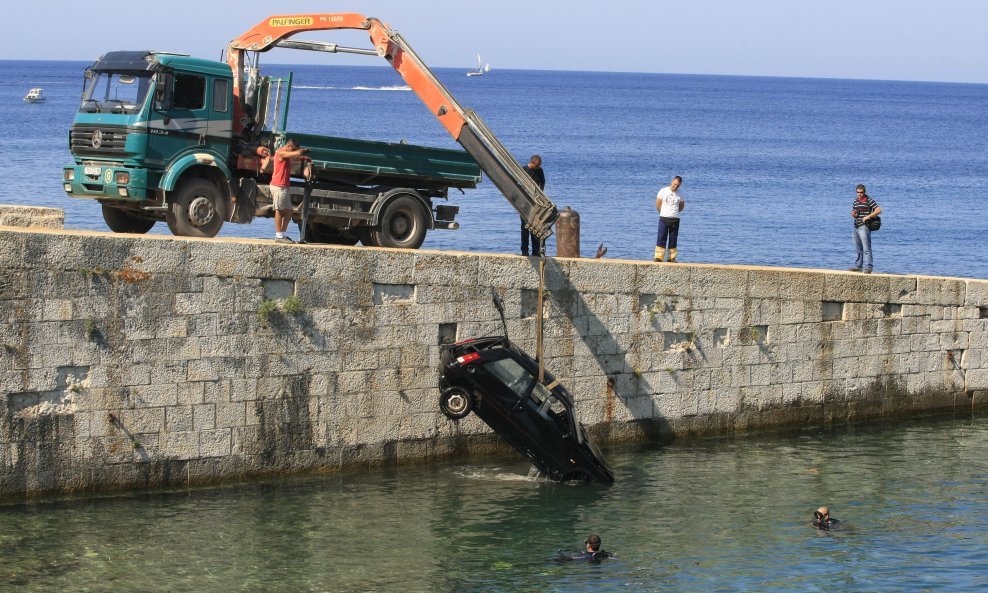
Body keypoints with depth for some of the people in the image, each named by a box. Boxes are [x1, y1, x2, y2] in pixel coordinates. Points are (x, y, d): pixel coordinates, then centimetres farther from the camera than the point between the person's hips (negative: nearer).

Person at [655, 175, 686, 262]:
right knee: (661, 238, -6)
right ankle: (659, 257, -5)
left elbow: (681, 207, 16)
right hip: (663, 218, -2)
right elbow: (658, 206, 4)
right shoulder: (663, 191, -3)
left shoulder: (680, 194, 3)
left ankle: (672, 258, 9)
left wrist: (674, 213, 10)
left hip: (675, 219, 2)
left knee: (673, 240, 3)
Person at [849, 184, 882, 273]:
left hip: (864, 227, -8)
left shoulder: (869, 201, -5)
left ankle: (867, 267, -14)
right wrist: (853, 214, 0)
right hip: (856, 227, 8)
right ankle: (858, 266, 20)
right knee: (858, 249, 13)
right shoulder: (855, 201, 16)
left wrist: (868, 216, -17)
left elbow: (878, 210, -11)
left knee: (866, 248, -11)